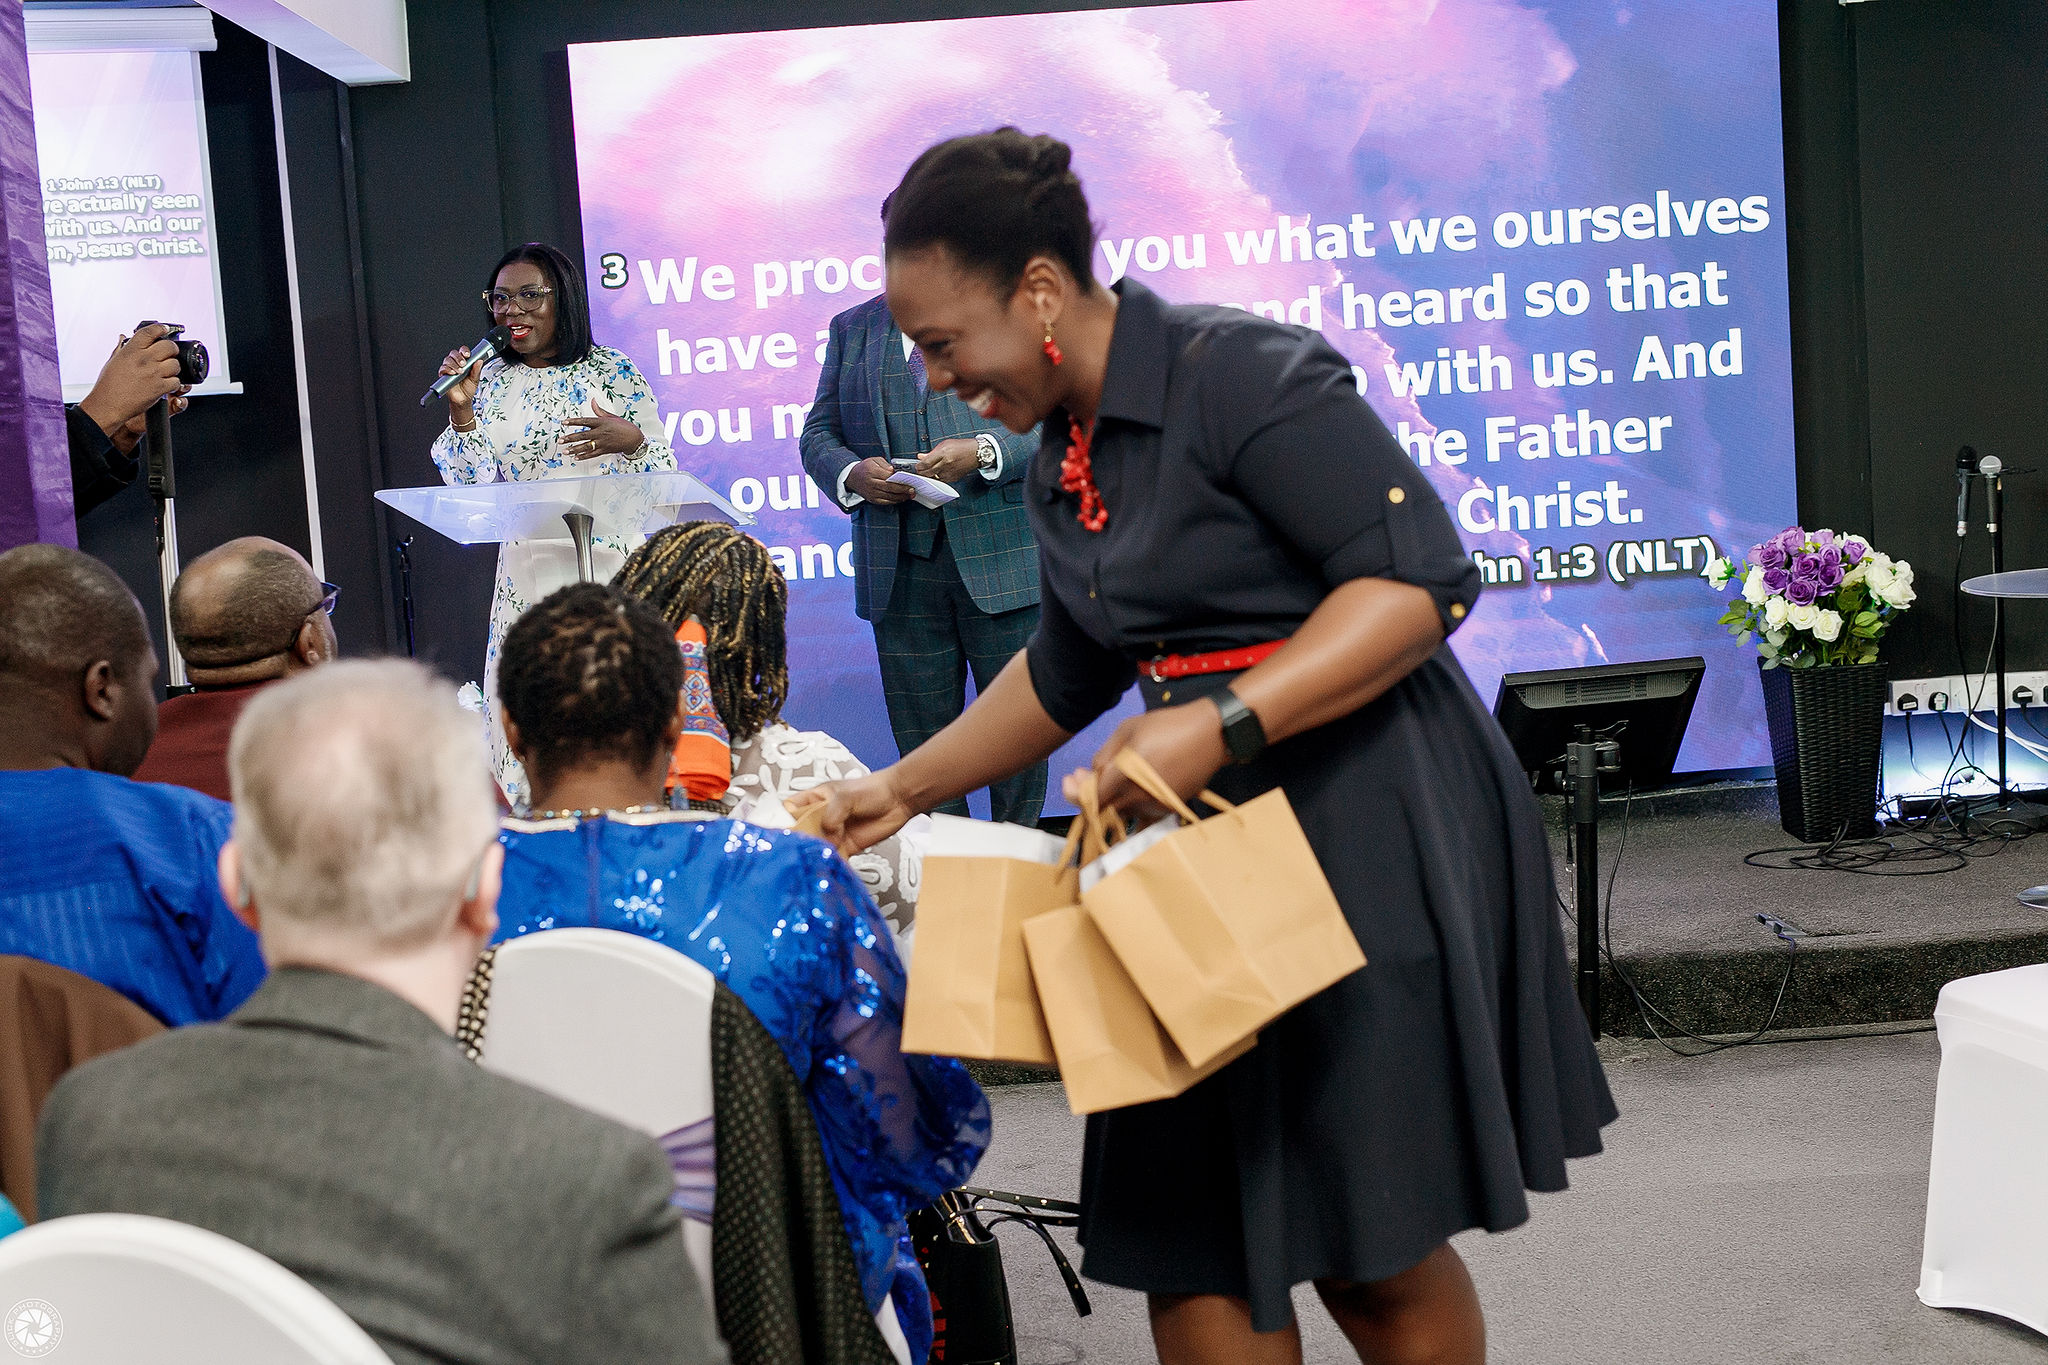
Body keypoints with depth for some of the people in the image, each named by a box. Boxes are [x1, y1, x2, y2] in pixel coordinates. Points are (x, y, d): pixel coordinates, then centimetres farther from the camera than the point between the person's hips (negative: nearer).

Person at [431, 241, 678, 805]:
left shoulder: (612, 372, -2)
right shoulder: (492, 379, 9)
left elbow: (664, 474, -2)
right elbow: (471, 485, 6)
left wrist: (629, 440, -21)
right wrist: (461, 411, -5)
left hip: (606, 564, -3)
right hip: (526, 574, 4)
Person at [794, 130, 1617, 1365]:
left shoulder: (1243, 373, -15)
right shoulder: (1062, 463, 12)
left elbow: (1421, 580, -21)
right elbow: (1066, 675, 26)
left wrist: (1222, 725, -28)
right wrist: (904, 789, 21)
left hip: (1373, 831, -8)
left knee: (1373, 1250, 2)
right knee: (1186, 1241, 7)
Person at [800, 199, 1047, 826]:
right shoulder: (851, 329, 15)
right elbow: (818, 433, 13)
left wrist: (984, 454, -20)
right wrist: (851, 474, -10)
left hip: (1001, 560, -2)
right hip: (900, 569, 3)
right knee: (920, 738, 6)